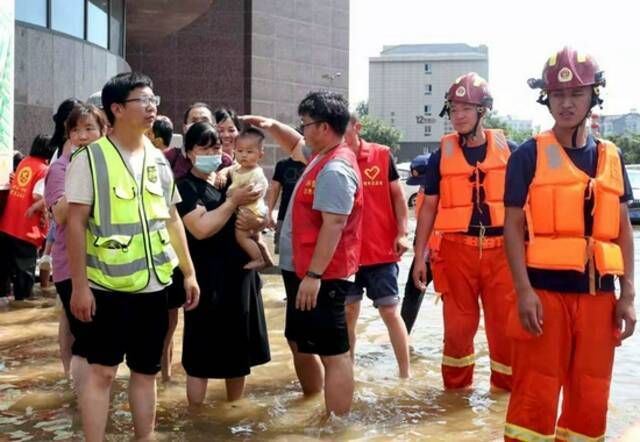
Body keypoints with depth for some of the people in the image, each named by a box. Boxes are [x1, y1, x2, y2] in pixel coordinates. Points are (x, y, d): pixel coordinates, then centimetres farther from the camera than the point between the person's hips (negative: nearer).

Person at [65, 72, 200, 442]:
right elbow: (76, 223, -9)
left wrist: (189, 273, 12)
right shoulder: (91, 157, -7)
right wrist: (80, 285, -13)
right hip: (108, 285, -5)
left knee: (146, 371, 13)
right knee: (103, 370, 1)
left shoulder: (158, 159, 9)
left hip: (154, 285, 5)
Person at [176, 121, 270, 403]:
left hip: (241, 274, 7)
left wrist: (254, 222, -8)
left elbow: (262, 216, 15)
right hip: (207, 279, -7)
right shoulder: (185, 187, -8)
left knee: (239, 351, 16)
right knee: (201, 357, 3)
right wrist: (234, 201, -17)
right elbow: (201, 229, -23)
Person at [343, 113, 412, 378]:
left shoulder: (382, 155, -2)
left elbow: (397, 195, 2)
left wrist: (402, 233, -5)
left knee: (390, 311, 4)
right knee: (347, 311, 10)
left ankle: (405, 373, 12)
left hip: (382, 250, -1)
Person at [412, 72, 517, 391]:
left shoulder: (508, 150, 3)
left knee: (504, 322, 5)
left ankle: (507, 383, 24)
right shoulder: (441, 155, 3)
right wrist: (419, 257, 3)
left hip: (502, 249, 0)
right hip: (457, 249, 0)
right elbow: (429, 208, 6)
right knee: (459, 324, 7)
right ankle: (456, 385, 26)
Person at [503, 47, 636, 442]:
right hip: (545, 290, -4)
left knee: (590, 397, 11)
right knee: (535, 395, 1)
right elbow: (513, 225, -4)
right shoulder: (529, 155, -2)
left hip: (597, 293, 4)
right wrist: (524, 290, -13)